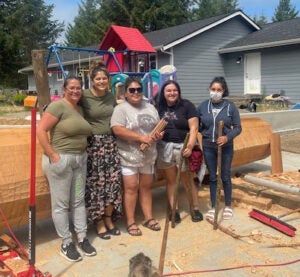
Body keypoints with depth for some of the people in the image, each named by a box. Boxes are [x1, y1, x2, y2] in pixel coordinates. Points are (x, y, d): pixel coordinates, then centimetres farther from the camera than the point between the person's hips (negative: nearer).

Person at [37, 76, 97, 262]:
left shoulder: (80, 109, 13)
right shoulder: (58, 106, -11)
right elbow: (40, 130, -17)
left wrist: (82, 152, 7)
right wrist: (52, 155, -20)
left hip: (80, 159, 8)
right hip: (60, 159, -8)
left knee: (78, 200, 14)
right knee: (61, 203, 3)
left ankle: (82, 238, 25)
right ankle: (66, 243, 16)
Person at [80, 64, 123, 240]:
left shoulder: (111, 97, 10)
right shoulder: (84, 97, -8)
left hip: (110, 142, 5)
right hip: (92, 144, -5)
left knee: (113, 181, 6)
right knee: (96, 183, 0)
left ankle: (109, 220, 22)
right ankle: (99, 223, 16)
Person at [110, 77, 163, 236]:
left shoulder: (150, 108, 12)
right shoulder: (121, 109, -9)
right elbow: (117, 130, -21)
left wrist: (158, 134, -7)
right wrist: (141, 137, -24)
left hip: (148, 155, 6)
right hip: (129, 156, -6)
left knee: (146, 187, 14)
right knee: (131, 187, -1)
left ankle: (148, 218, 25)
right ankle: (130, 222, 12)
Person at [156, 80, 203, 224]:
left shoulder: (187, 106, -4)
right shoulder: (159, 108, 8)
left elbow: (194, 128, -9)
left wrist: (190, 146, -20)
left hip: (183, 147, -3)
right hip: (165, 148, 3)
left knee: (187, 181, 4)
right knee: (171, 180, 10)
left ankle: (195, 209, 19)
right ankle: (174, 210, 20)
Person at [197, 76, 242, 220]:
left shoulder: (230, 106, -6)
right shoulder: (203, 106, -1)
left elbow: (238, 127, -5)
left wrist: (227, 137, -22)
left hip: (226, 147, -1)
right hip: (208, 147, 2)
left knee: (225, 176, 10)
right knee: (212, 177, 11)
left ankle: (228, 206, 28)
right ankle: (213, 207, 25)